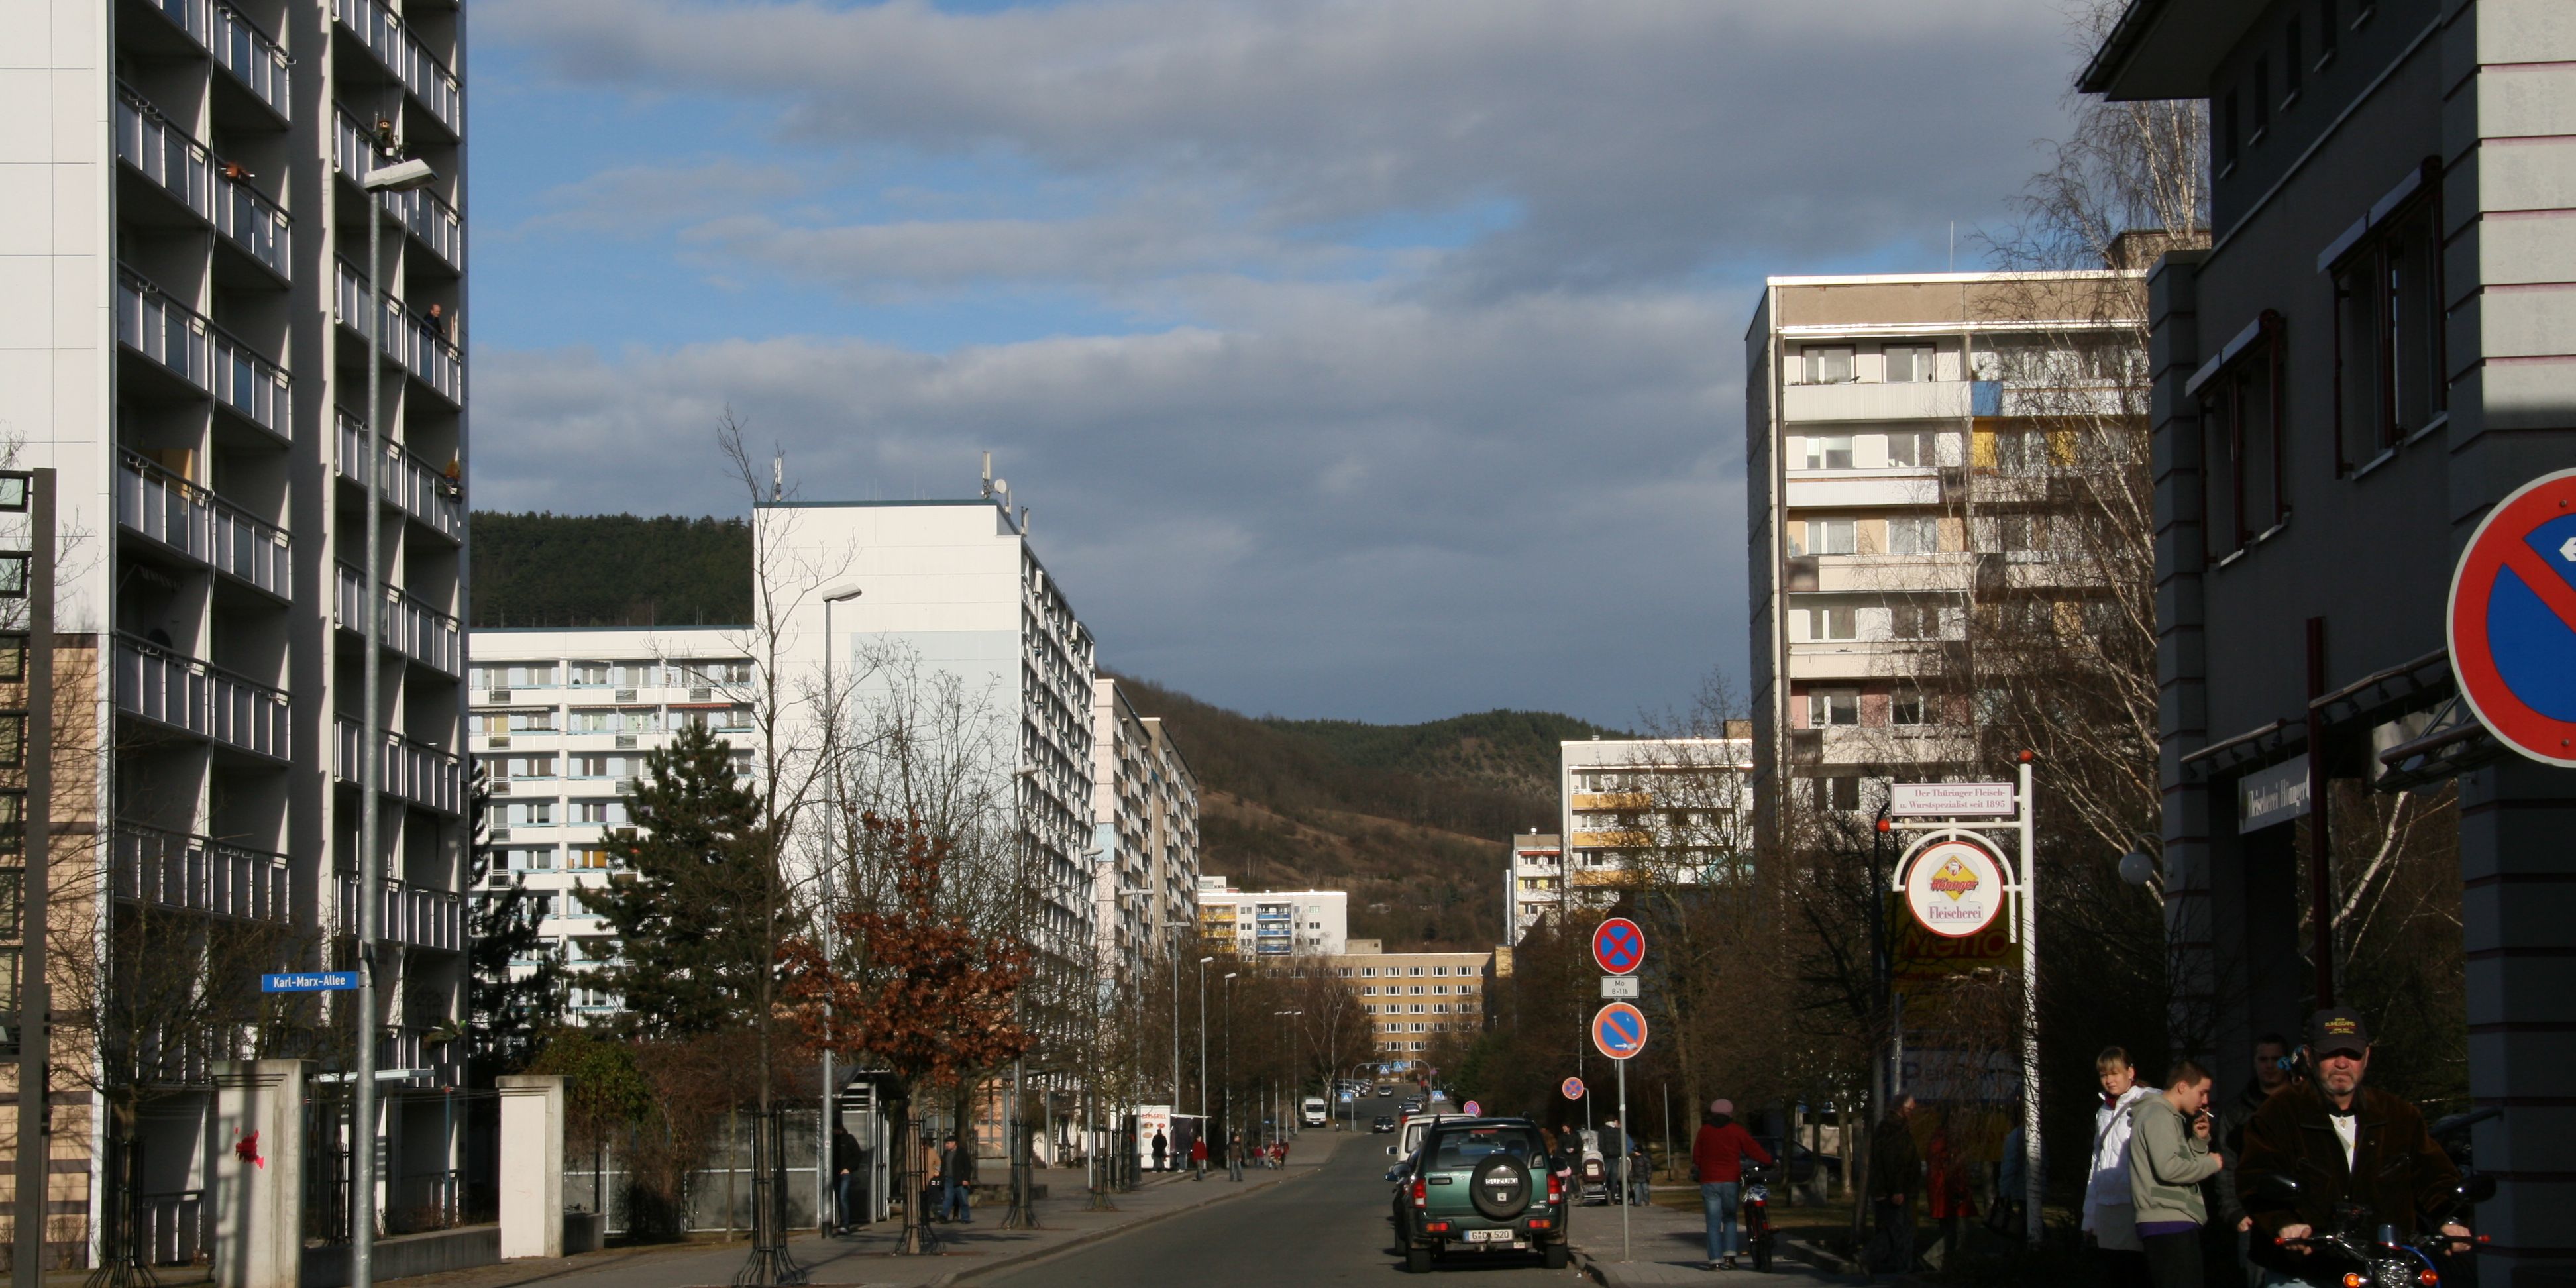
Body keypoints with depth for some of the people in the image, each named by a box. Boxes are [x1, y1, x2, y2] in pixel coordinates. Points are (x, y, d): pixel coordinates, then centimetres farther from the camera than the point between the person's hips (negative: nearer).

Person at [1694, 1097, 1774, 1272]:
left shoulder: (1704, 1131, 5)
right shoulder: (1736, 1130, 2)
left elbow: (1696, 1156, 9)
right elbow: (1753, 1149, 1)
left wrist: (1697, 1167, 26)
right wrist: (1769, 1161, 13)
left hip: (1709, 1181, 0)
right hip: (1731, 1180, 0)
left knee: (1713, 1223, 1)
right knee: (1729, 1219, 13)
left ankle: (1715, 1260, -6)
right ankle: (1729, 1255, -1)